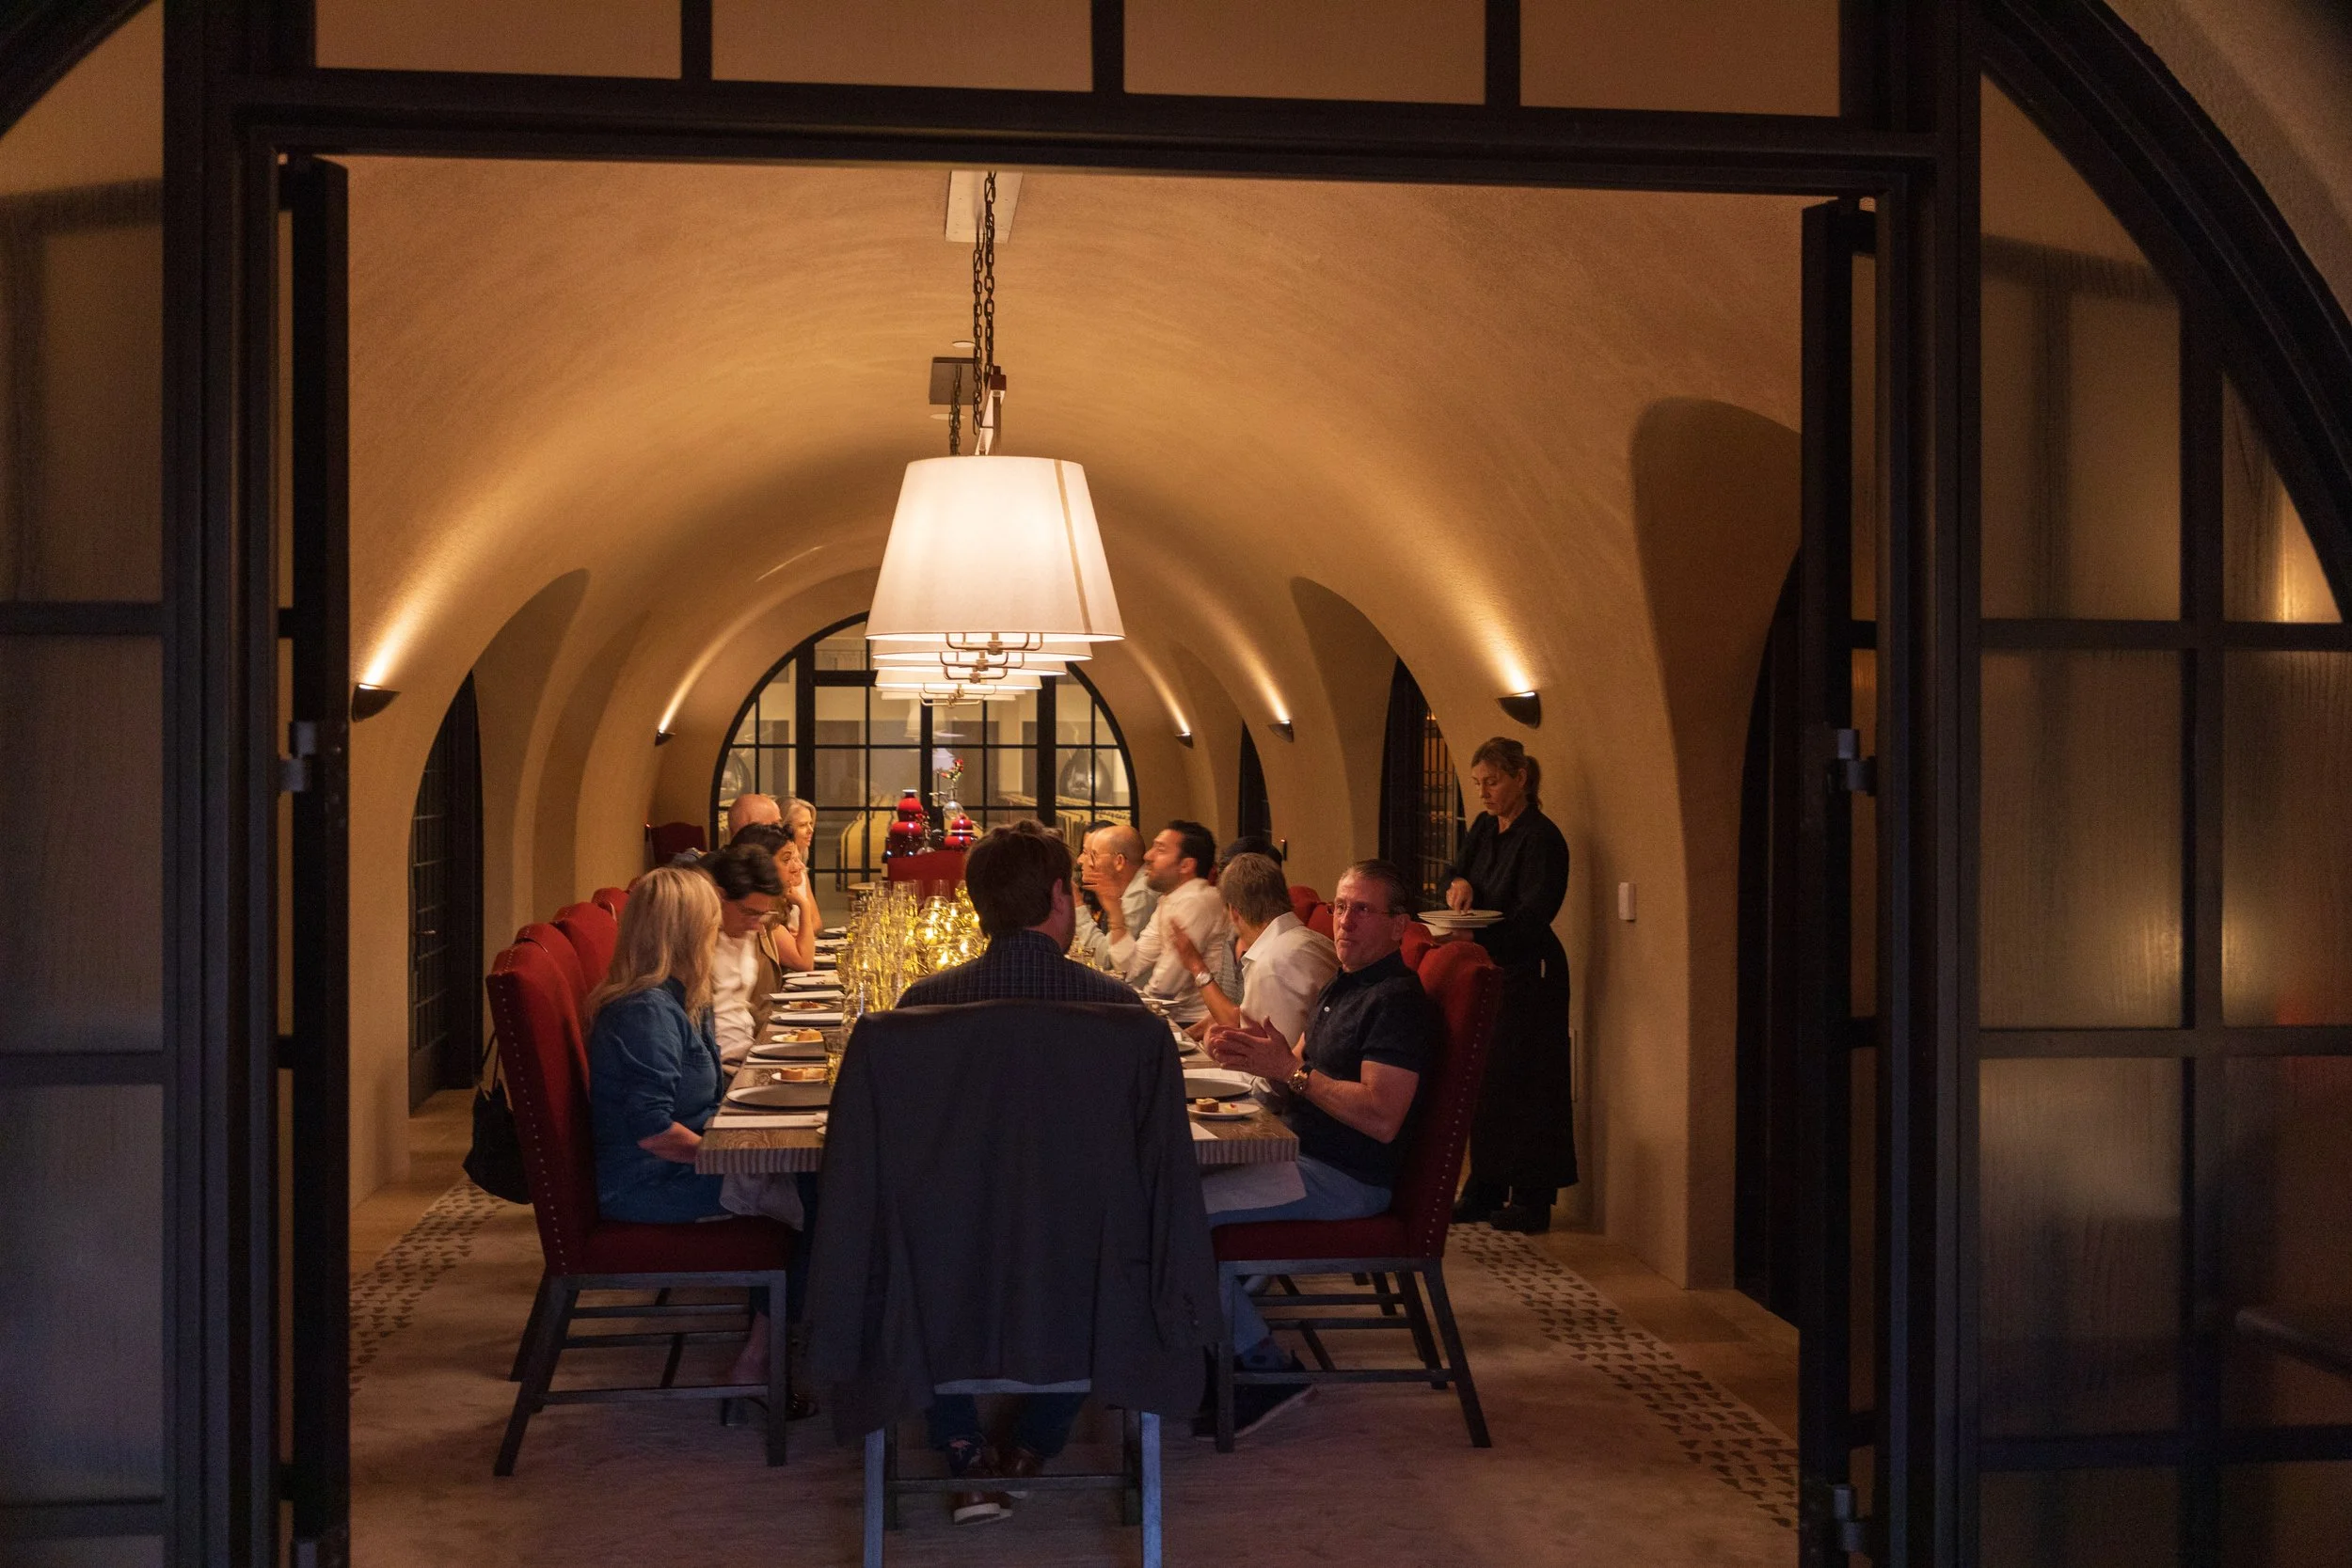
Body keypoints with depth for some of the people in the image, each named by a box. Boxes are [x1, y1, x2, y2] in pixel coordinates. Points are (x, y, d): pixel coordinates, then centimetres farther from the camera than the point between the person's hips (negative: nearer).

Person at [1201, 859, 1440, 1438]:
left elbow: (1381, 1117, -24)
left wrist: (1288, 1068, -21)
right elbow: (1303, 1071, 21)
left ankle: (1267, 1369, -11)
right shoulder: (1342, 987, 17)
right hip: (1301, 1154, 10)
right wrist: (1249, 1054, 0)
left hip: (1346, 1179, -10)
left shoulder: (1399, 1001, -15)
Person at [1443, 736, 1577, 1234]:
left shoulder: (1541, 838, -15)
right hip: (1488, 969, 8)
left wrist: (1474, 931, -34)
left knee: (1521, 1084, -5)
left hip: (1528, 974, -8)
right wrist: (1459, 883, -8)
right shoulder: (1484, 828, 10)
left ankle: (1532, 1200, 2)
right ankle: (1485, 1191, 18)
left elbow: (1531, 917, -22)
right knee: (1484, 1078, 10)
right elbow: (1456, 870, 16)